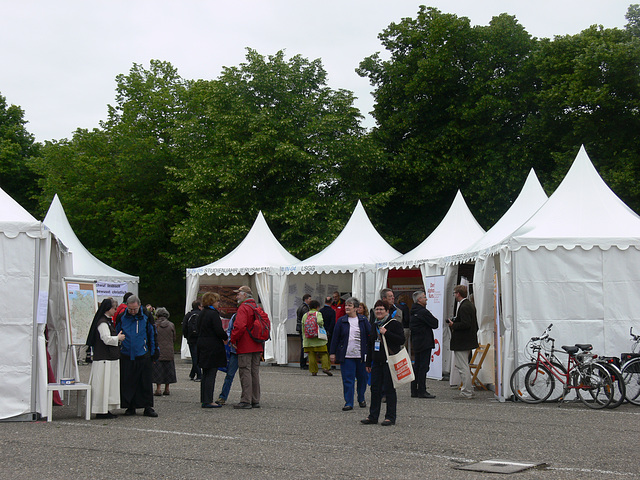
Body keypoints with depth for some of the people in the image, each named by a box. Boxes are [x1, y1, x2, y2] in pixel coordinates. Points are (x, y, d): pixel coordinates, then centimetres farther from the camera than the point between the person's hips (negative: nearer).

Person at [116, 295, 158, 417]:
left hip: (143, 355, -1)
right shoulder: (122, 317, 3)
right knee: (127, 383, 3)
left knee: (146, 383, 0)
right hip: (126, 355, 1)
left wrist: (154, 352, 7)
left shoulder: (146, 317, 1)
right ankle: (130, 407, 13)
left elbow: (152, 335, 9)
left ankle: (148, 407, 7)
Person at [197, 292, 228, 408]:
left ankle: (204, 400, 18)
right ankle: (208, 401, -6)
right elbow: (219, 331, -20)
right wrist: (226, 337, 0)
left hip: (202, 346, 9)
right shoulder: (213, 314, -14)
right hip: (213, 348, -9)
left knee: (205, 375, 14)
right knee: (211, 374, -6)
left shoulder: (201, 314, 13)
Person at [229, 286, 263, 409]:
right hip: (257, 347, 9)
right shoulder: (257, 307, 16)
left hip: (245, 347, -9)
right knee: (255, 373, 11)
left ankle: (246, 401, -6)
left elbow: (239, 326, -25)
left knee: (245, 372, -6)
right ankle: (255, 400, 14)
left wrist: (233, 340, -13)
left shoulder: (243, 308, -12)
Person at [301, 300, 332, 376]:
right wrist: (321, 327, -1)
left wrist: (304, 338, 18)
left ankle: (313, 371, 4)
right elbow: (319, 321, -23)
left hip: (308, 339, 4)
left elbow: (303, 328, 11)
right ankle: (325, 367, -11)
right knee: (324, 353, 4)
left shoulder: (305, 315, 11)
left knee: (311, 355, 5)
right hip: (318, 338, -4)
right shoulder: (318, 314, -2)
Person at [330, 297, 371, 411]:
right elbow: (335, 337, 6)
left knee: (362, 378, 10)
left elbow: (370, 335, 5)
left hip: (361, 355, 1)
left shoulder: (363, 320, 4)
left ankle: (361, 399, 29)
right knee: (347, 380, -4)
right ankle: (348, 403, 1)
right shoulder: (341, 321, 4)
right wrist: (332, 353, 3)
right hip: (346, 355, -1)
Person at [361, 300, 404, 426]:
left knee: (389, 389, -3)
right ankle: (373, 416, 15)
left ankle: (390, 417, 5)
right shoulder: (374, 325, 16)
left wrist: (386, 333, -20)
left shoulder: (394, 324, -6)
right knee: (375, 389, 8)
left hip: (389, 362, -7)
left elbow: (401, 340, -16)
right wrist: (368, 363, 19)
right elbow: (370, 345, 21)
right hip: (377, 362, 7)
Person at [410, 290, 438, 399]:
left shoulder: (413, 312, 13)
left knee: (417, 366, 13)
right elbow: (435, 324, -15)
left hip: (416, 342, 9)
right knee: (423, 367, -6)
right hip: (425, 343, -9)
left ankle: (414, 391, 16)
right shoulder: (423, 312, -17)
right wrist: (435, 321, 8)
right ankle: (421, 391, -5)